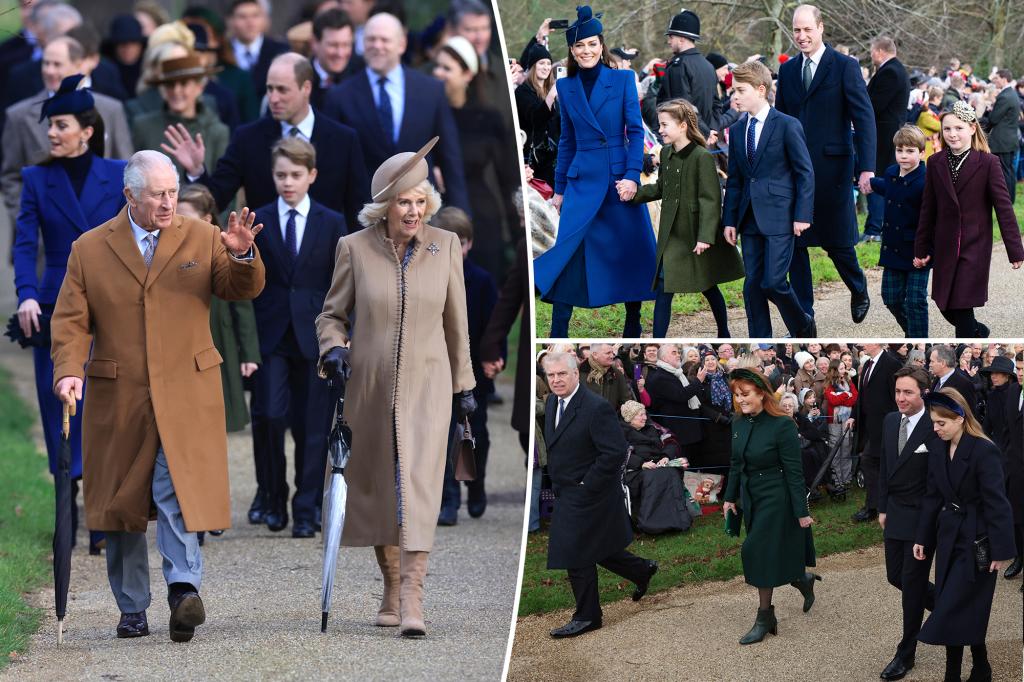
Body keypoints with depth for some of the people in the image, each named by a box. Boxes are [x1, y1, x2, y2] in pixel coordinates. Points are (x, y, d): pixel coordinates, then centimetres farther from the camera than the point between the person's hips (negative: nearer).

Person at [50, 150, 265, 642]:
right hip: (116, 399, 1)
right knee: (120, 503, 5)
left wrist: (242, 256, -20)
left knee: (177, 491, -17)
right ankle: (132, 609, 14)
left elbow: (244, 290, 2)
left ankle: (184, 587, -23)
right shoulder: (89, 250, 6)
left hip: (186, 395, -1)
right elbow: (71, 321, 3)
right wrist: (68, 370, -14)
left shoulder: (202, 239, 7)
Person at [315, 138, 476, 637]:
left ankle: (412, 602, -22)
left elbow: (456, 321, 9)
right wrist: (332, 349, -15)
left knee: (418, 487, -14)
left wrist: (463, 385, 13)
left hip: (426, 385, -1)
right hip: (370, 388, 1)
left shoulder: (445, 246, 0)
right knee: (375, 490, 11)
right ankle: (392, 590, 29)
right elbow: (332, 314, 6)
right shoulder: (355, 249, -3)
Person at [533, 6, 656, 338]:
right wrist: (559, 188, 13)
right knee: (569, 254, -7)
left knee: (631, 253, 3)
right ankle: (557, 335, -5)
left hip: (620, 178, -1)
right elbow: (567, 140, 14)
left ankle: (633, 328, 16)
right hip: (582, 182, 1)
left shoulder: (623, 80, 1)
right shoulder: (565, 87, 9)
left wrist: (633, 176, -13)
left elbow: (636, 131, -2)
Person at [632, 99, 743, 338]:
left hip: (697, 235, -6)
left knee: (708, 287, 7)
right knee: (663, 290, 1)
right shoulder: (666, 154, 5)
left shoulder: (702, 157, -17)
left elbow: (710, 199, -18)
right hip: (673, 235, 6)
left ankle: (724, 334, 24)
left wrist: (705, 236, -23)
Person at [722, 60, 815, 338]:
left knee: (773, 282, -10)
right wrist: (730, 220, 9)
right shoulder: (737, 130, 11)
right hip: (750, 218, 6)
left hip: (779, 217, -6)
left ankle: (804, 326, 14)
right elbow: (734, 179, 15)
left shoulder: (787, 126, -6)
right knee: (752, 285, 4)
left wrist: (802, 215, -11)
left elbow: (805, 172, -5)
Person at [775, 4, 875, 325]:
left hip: (831, 167, -4)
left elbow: (864, 118, -9)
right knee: (794, 244, 2)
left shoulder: (845, 67, -4)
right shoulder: (787, 70, 10)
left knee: (836, 241, 4)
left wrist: (867, 167, -18)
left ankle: (859, 290, 31)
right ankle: (803, 313, 8)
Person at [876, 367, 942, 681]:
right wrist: (883, 508, 12)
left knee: (912, 583, 0)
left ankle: (905, 655, 11)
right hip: (896, 514, 7)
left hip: (922, 516, -7)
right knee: (896, 577, 15)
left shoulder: (934, 428, -18)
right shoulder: (890, 421, 5)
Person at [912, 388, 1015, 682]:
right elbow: (933, 498, 13)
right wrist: (922, 538, 11)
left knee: (957, 608, -9)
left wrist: (1001, 549, -19)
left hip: (976, 542, -7)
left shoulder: (984, 451, -17)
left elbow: (997, 502, -18)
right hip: (949, 539, 7)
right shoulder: (938, 453, 6)